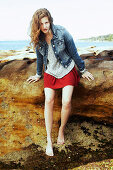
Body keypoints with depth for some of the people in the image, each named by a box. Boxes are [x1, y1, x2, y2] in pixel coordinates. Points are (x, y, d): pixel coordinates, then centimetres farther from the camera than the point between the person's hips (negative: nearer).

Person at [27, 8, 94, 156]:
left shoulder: (62, 32, -18)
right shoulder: (38, 38, -7)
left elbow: (74, 53, -8)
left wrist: (83, 70, 1)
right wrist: (38, 75, 22)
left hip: (67, 70, -3)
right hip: (50, 72, 3)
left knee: (66, 102, -16)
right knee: (48, 101, -11)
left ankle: (62, 131, 12)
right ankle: (49, 140, -4)